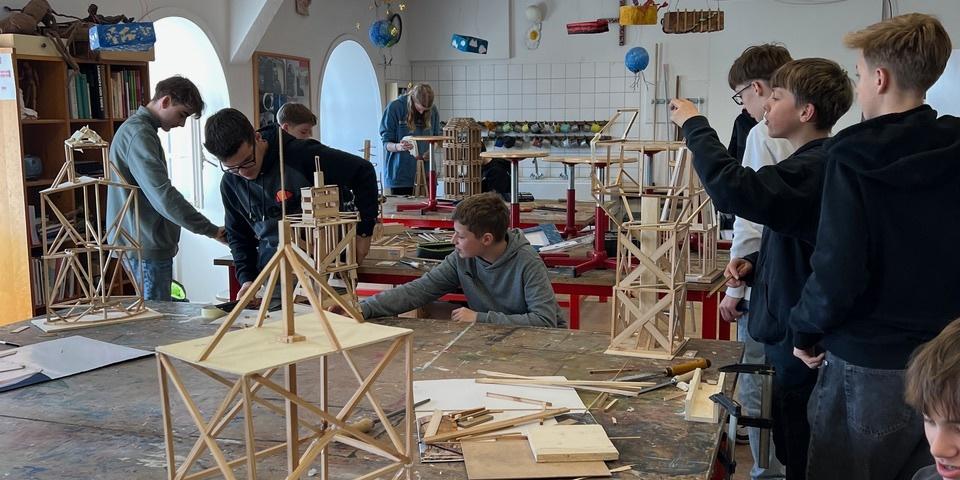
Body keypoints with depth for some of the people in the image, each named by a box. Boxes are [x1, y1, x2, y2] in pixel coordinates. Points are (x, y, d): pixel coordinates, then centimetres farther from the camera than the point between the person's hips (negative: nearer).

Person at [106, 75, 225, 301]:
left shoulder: (137, 129, 17)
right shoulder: (139, 134, -17)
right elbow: (163, 196, -26)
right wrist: (211, 230, -22)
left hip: (145, 242, 10)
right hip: (147, 245, -10)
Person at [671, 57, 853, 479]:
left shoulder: (814, 169, -22)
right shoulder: (815, 163, 12)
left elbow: (732, 187, -38)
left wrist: (695, 125, -24)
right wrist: (756, 262, 6)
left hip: (801, 339, -10)